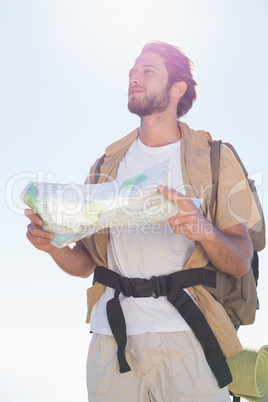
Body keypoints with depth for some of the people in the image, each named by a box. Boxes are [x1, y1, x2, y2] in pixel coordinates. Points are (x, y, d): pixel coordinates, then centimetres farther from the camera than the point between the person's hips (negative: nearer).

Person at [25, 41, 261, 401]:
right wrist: (54, 244, -10)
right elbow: (84, 264, 12)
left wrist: (205, 230, -23)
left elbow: (241, 263, -2)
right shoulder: (106, 166, 14)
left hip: (187, 337, -2)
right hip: (112, 339, 3)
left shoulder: (213, 159, 4)